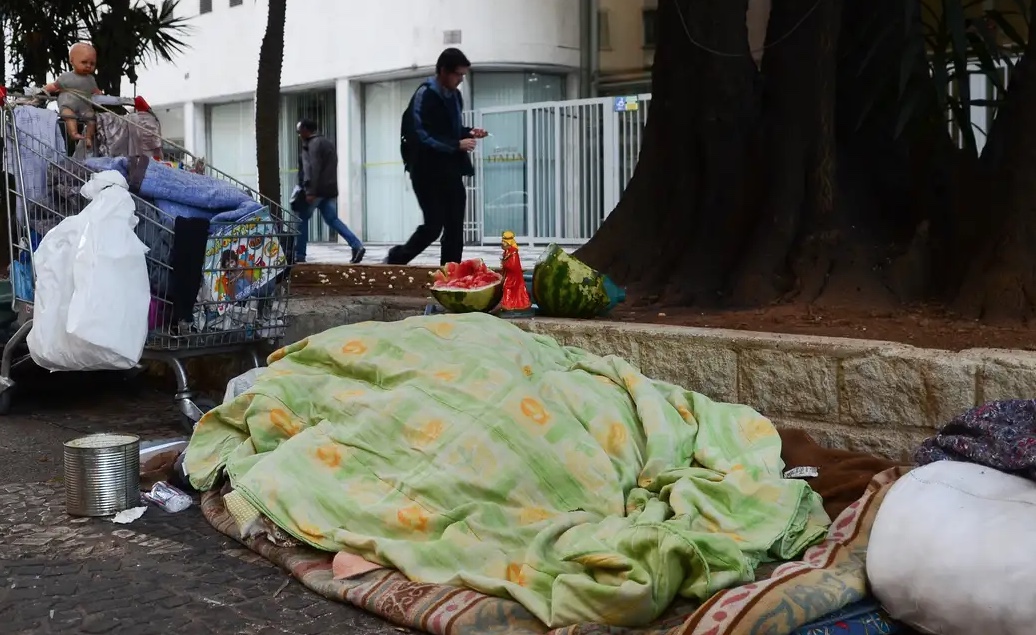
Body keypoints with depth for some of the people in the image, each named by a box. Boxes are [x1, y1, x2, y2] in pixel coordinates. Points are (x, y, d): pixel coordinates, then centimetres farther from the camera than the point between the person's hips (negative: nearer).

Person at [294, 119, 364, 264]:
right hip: (329, 189, 9)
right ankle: (357, 246, -8)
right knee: (332, 219, 6)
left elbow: (314, 168, -20)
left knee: (302, 219, 2)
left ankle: (299, 255, 4)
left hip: (317, 189, -9)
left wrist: (310, 191, -25)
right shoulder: (326, 142, 21)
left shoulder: (314, 143, -10)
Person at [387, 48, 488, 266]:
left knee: (455, 229, 3)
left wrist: (468, 133, 3)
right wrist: (457, 145, -22)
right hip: (428, 171, -7)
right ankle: (397, 258, 17)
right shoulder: (425, 95, -12)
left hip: (451, 171, 7)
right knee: (434, 225, -5)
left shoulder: (454, 96, 11)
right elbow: (421, 136, -20)